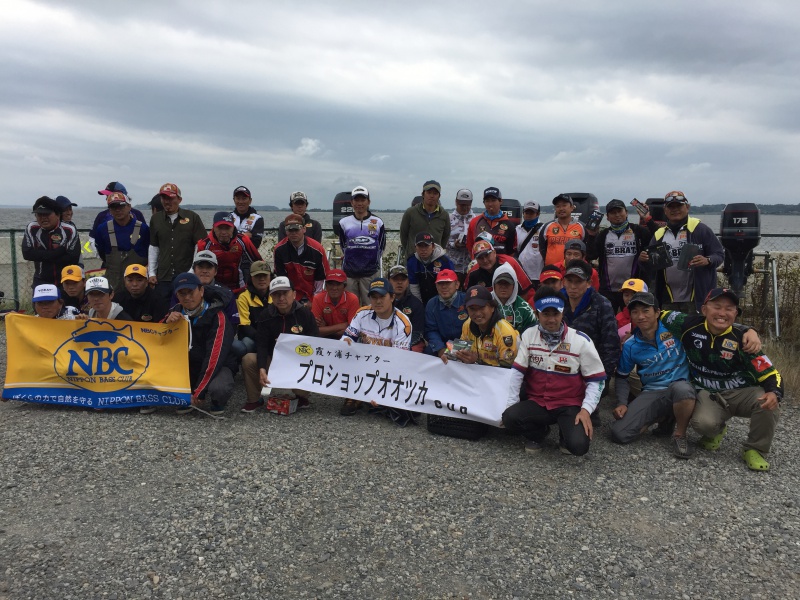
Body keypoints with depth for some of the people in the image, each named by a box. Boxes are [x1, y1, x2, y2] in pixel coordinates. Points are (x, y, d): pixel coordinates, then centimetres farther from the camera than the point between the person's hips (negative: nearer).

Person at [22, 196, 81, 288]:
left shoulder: (69, 231, -10)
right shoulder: (31, 229, -2)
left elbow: (73, 258, -18)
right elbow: (27, 253, -12)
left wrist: (42, 256, -15)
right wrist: (58, 252, -17)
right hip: (41, 282, 2)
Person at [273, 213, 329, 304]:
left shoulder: (317, 249, -12)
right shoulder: (279, 249, -10)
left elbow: (320, 279, -5)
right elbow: (281, 276, -2)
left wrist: (314, 301, -5)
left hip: (312, 297, 0)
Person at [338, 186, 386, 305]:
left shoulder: (378, 223, 3)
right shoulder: (344, 223, 4)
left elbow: (381, 248, 10)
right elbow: (344, 247, 13)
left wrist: (372, 262, 11)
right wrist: (351, 261, 12)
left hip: (371, 273, -1)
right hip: (349, 273, 1)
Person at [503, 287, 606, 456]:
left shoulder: (581, 340, -8)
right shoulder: (529, 335, -3)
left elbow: (596, 380, -3)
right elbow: (517, 371, 0)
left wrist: (586, 410, -16)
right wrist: (511, 404, -7)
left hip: (569, 405, -2)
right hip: (536, 402, 2)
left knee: (579, 445, -27)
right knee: (509, 418, -27)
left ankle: (567, 432, 11)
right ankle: (538, 433, 7)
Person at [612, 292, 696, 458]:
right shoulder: (630, 346, 2)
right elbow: (621, 377, 12)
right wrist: (622, 403, -2)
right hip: (651, 394, 3)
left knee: (681, 389, -42)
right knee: (619, 433, -15)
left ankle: (680, 435, -11)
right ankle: (663, 418, 14)